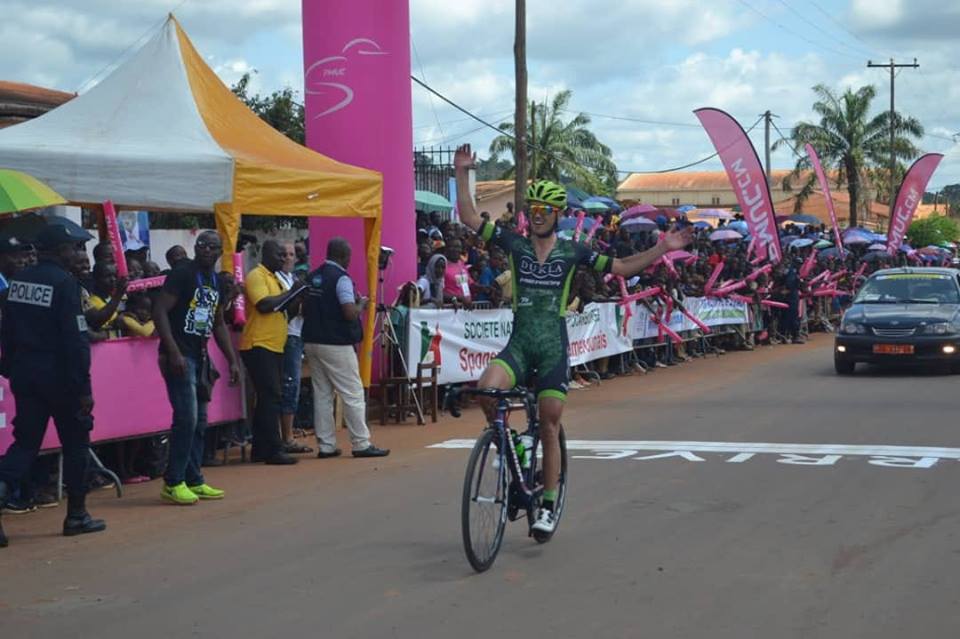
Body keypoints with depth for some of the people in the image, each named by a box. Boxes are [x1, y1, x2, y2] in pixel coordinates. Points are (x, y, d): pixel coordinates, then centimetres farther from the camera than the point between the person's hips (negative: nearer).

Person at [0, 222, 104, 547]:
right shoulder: (64, 283, -14)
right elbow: (75, 339, -17)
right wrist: (84, 387, -15)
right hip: (57, 375, -6)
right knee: (75, 443, 9)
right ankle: (76, 515, 16)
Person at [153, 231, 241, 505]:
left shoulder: (216, 281, 14)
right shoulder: (182, 274, -10)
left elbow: (219, 323, 23)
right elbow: (159, 312, -16)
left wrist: (232, 360, 17)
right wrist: (173, 353, -23)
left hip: (200, 355, 8)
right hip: (179, 356, -8)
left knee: (199, 421, 10)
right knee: (186, 418, -12)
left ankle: (194, 481, 18)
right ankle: (173, 482, -4)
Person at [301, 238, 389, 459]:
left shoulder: (312, 278, 11)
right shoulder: (341, 278, -12)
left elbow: (305, 310, 16)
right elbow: (350, 313, -20)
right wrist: (361, 304, -1)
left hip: (311, 341, 7)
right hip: (336, 345, -7)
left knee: (322, 394, 9)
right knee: (353, 394, 0)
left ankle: (326, 445, 11)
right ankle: (361, 444, 2)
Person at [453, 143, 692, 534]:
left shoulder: (572, 252, 3)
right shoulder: (514, 244, 4)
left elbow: (622, 268, 7)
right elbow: (470, 219, 0)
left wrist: (661, 250, -2)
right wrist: (462, 174, -7)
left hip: (554, 348, -1)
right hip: (519, 344, 1)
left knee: (549, 427, 0)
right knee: (487, 388, -27)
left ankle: (548, 505, 11)